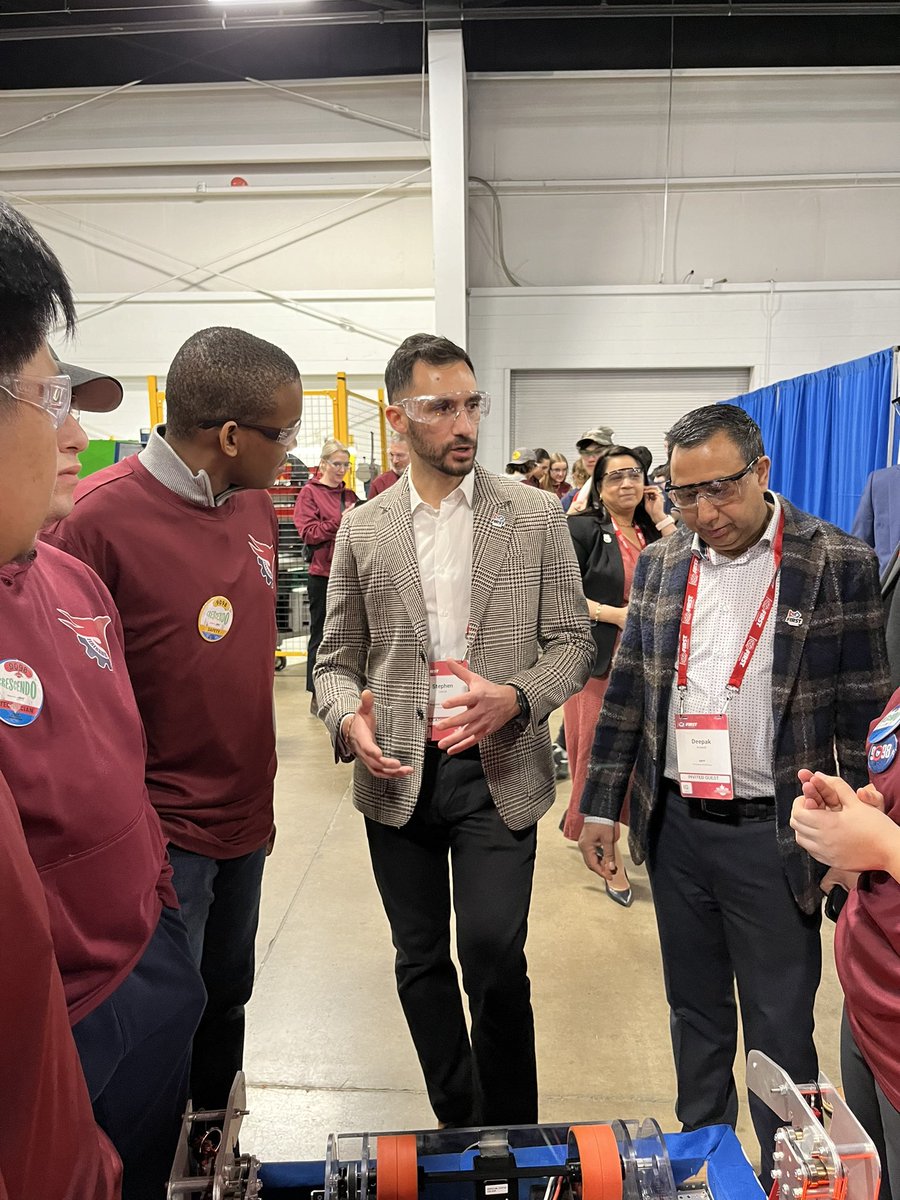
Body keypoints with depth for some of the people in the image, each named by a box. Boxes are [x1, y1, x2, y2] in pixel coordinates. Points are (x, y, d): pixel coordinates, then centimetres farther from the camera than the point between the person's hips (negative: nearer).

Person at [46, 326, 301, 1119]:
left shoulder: (255, 504, 2)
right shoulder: (96, 518, -21)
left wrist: (258, 797, 14)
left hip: (243, 817, 7)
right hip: (162, 834, -6)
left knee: (226, 1001, 22)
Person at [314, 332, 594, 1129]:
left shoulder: (535, 515, 0)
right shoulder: (363, 529, 4)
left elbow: (572, 641, 1)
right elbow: (337, 660, 7)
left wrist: (517, 698, -18)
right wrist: (348, 718, -14)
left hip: (498, 769, -2)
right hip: (397, 773, 2)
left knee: (495, 956, -6)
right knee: (421, 962, 14)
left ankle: (511, 1136, 23)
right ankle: (457, 1124, 39)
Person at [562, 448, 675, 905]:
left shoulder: (653, 532, 11)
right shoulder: (583, 529, -4)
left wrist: (662, 519, -3)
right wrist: (618, 615, -15)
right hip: (600, 661, -5)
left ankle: (582, 818, 33)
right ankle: (607, 850, 19)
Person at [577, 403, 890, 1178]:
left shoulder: (840, 565, -9)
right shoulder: (659, 565, 3)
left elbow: (864, 714, -7)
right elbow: (627, 694, 7)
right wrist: (600, 806, 7)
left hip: (773, 837, -4)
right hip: (674, 827, 4)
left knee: (780, 1032, 11)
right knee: (695, 1011, 21)